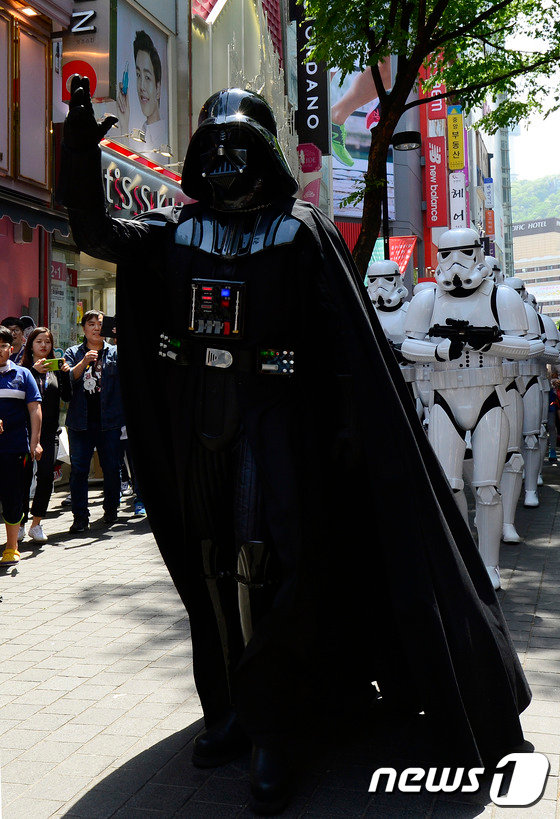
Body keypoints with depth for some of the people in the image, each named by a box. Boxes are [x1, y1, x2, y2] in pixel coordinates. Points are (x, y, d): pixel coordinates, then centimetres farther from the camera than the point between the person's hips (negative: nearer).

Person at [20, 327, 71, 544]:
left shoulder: (56, 369, 13)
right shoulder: (24, 368, 1)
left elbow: (66, 396, 7)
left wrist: (66, 373, -6)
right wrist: (34, 371, -24)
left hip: (49, 430, 3)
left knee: (46, 475, -3)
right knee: (24, 475, 0)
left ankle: (36, 523, 8)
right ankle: (20, 523, 11)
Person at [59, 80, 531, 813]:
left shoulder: (302, 231, -1)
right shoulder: (176, 230, 12)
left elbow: (350, 338, -4)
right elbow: (95, 231, 6)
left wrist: (351, 424, -10)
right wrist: (81, 144, -6)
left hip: (273, 412, -5)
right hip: (199, 421, 5)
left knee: (265, 561, -14)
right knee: (214, 567, 11)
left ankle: (274, 730, 1)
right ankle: (233, 708, 26)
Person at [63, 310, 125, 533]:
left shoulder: (114, 352, 9)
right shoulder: (74, 353, 10)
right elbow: (67, 378, -4)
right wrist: (84, 362, -20)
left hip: (109, 420, 0)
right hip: (81, 420, 0)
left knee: (111, 468, 6)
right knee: (78, 469, -2)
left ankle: (111, 510, 22)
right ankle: (80, 516, 4)